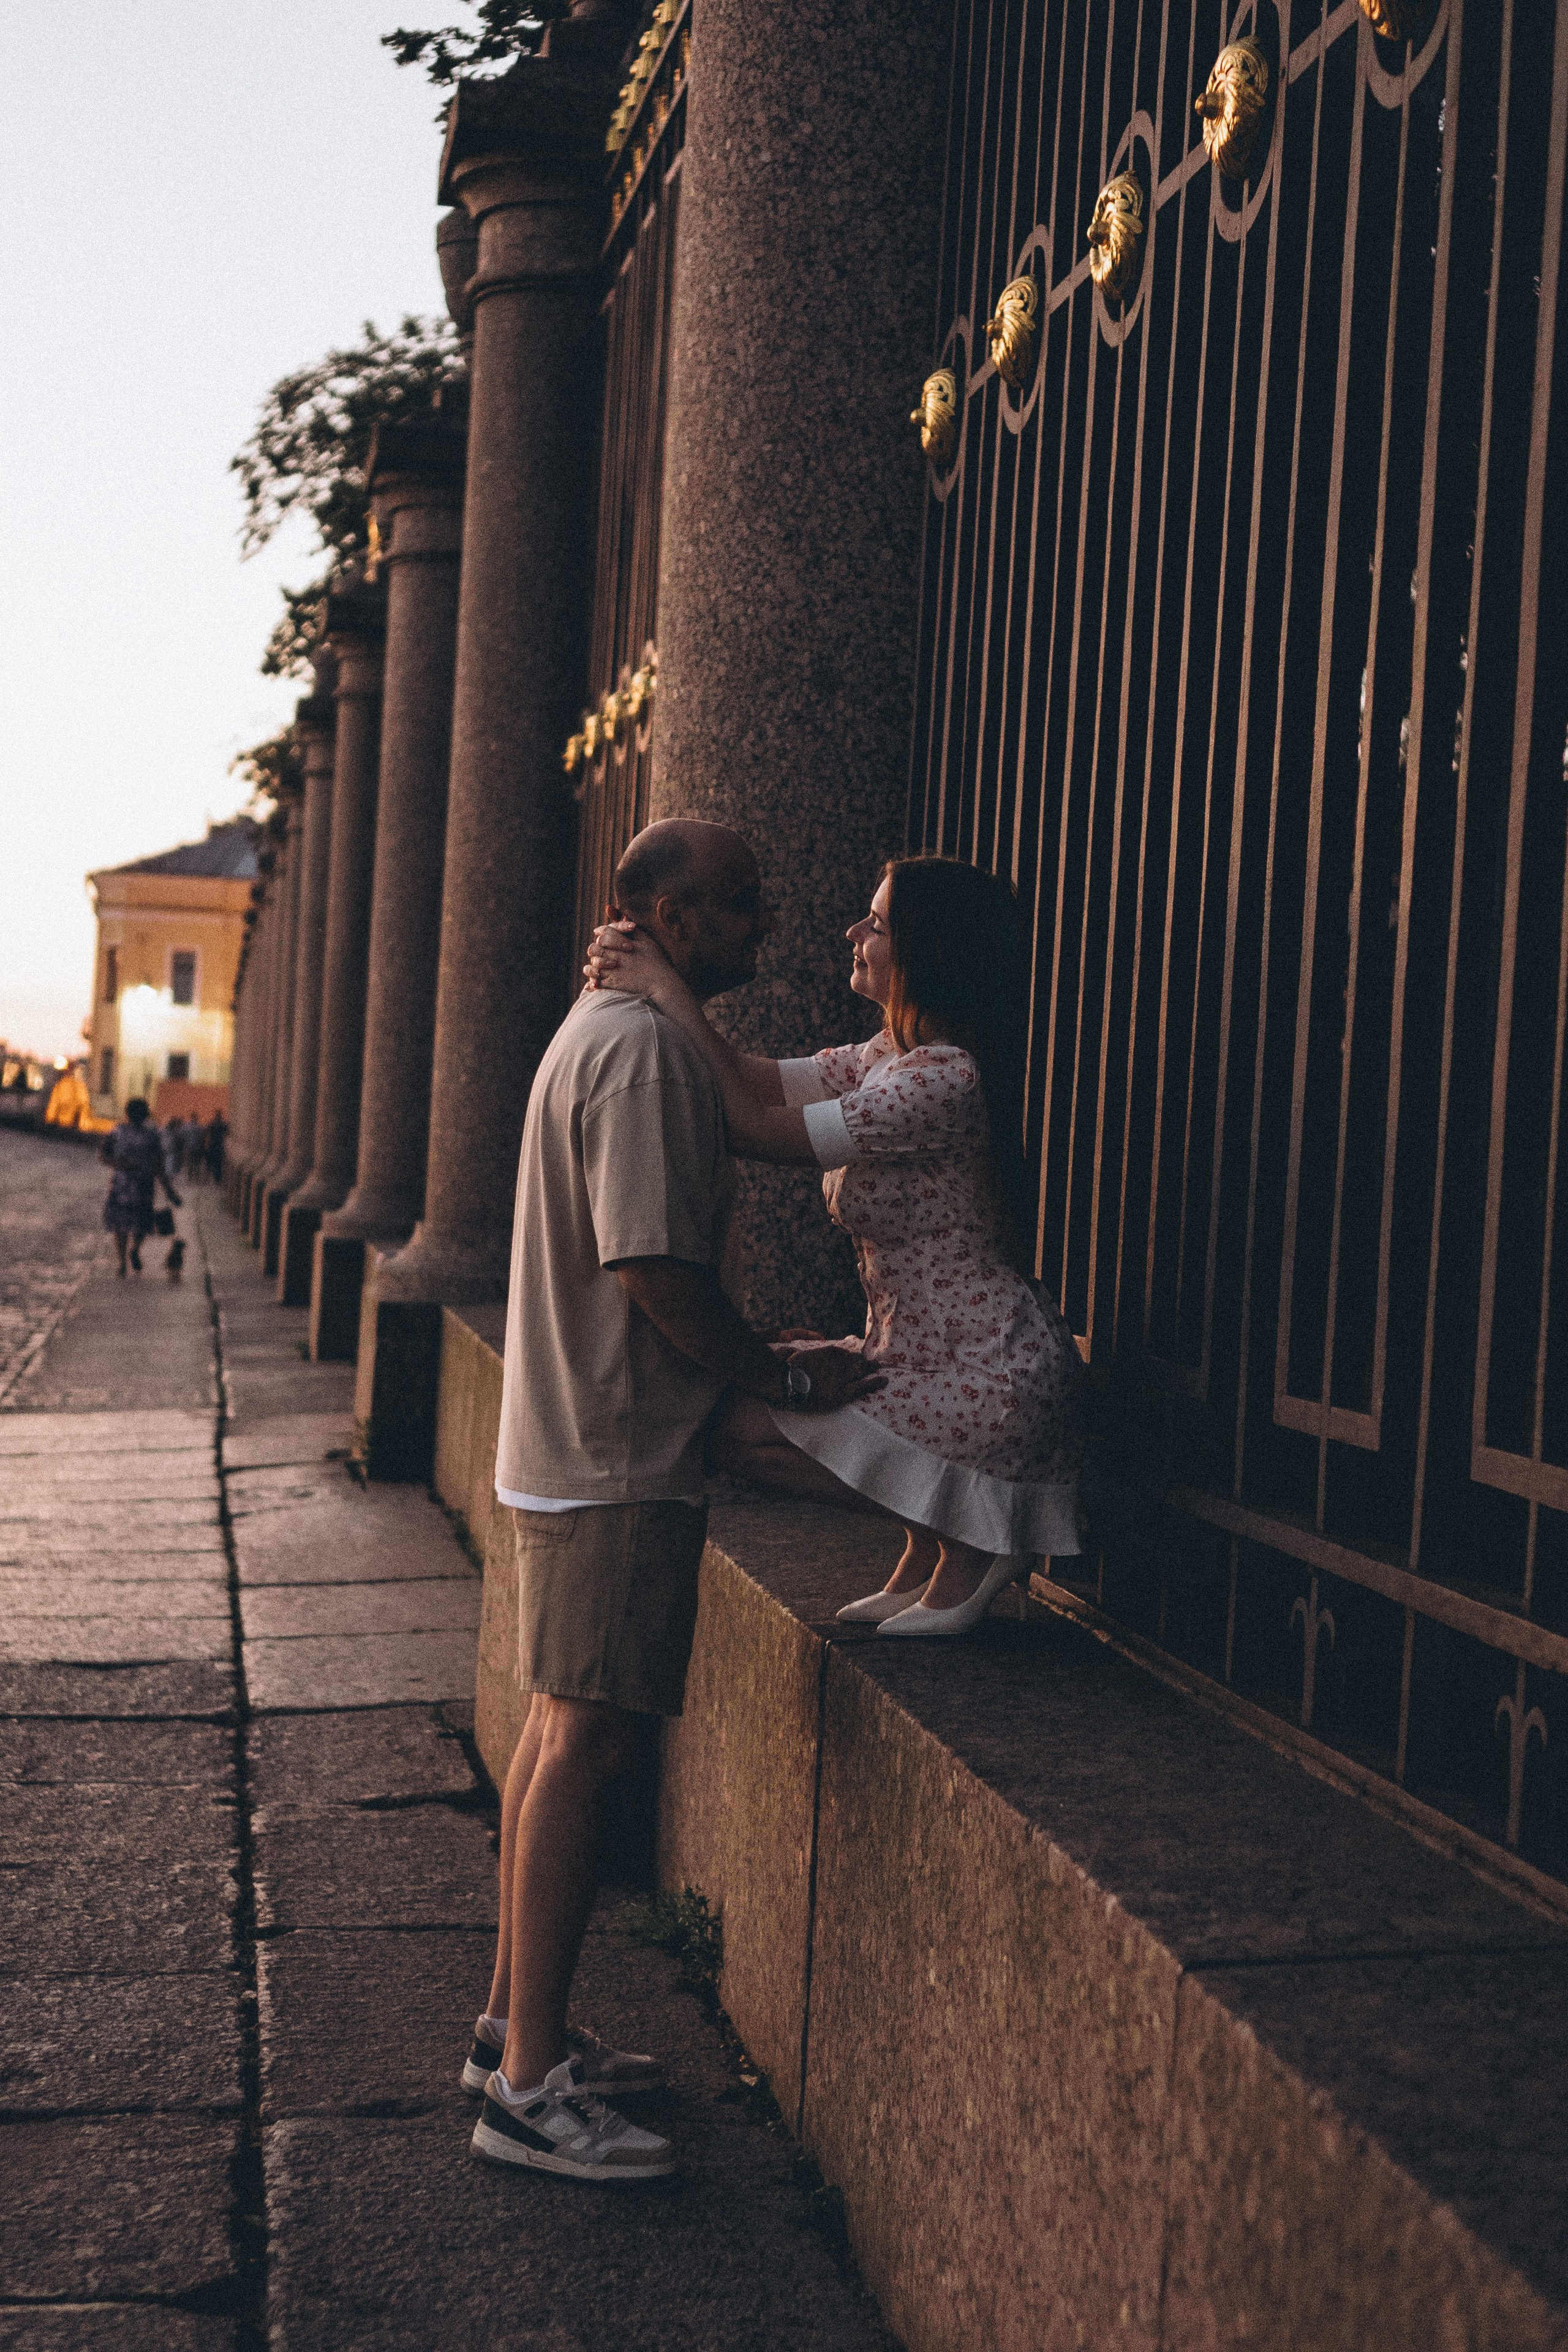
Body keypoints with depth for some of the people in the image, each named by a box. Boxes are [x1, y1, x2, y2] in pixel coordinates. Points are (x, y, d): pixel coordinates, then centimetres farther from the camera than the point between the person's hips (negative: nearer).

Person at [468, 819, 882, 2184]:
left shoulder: (605, 1031, 17)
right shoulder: (646, 1049, -17)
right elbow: (655, 1269, -23)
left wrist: (756, 1370, 18)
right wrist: (788, 1378, -12)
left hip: (571, 1445, 11)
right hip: (619, 1460, -11)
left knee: (559, 1736, 15)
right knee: (582, 1750, -6)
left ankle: (518, 2030, 24)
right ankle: (531, 2088, 0)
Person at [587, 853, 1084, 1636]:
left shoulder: (944, 1078, -23)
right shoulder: (889, 1058, 8)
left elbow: (757, 1129, -23)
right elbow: (759, 1081, 5)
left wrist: (671, 994, -18)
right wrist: (650, 980, -7)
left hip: (989, 1388, -10)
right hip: (917, 1357, 10)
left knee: (734, 1428, -9)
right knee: (727, 1381, 16)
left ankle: (961, 1545, 2)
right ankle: (924, 1561, 20)